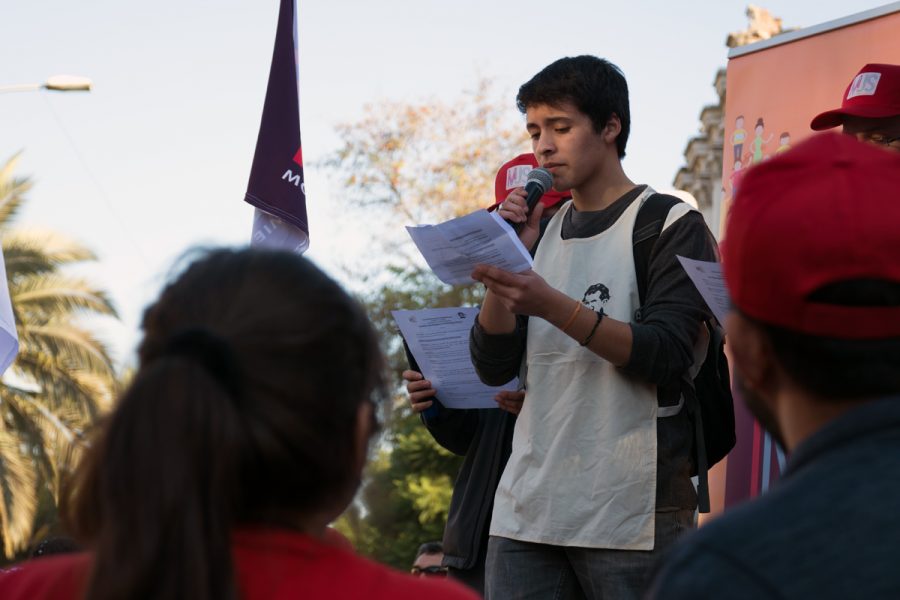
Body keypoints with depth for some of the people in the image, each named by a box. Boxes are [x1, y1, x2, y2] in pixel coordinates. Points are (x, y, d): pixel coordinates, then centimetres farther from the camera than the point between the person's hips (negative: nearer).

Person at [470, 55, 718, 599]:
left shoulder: (672, 226, 0)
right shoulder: (541, 232, 16)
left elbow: (666, 356, -13)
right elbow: (494, 366, 10)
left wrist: (553, 306, -22)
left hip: (632, 509, -5)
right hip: (528, 508, 5)